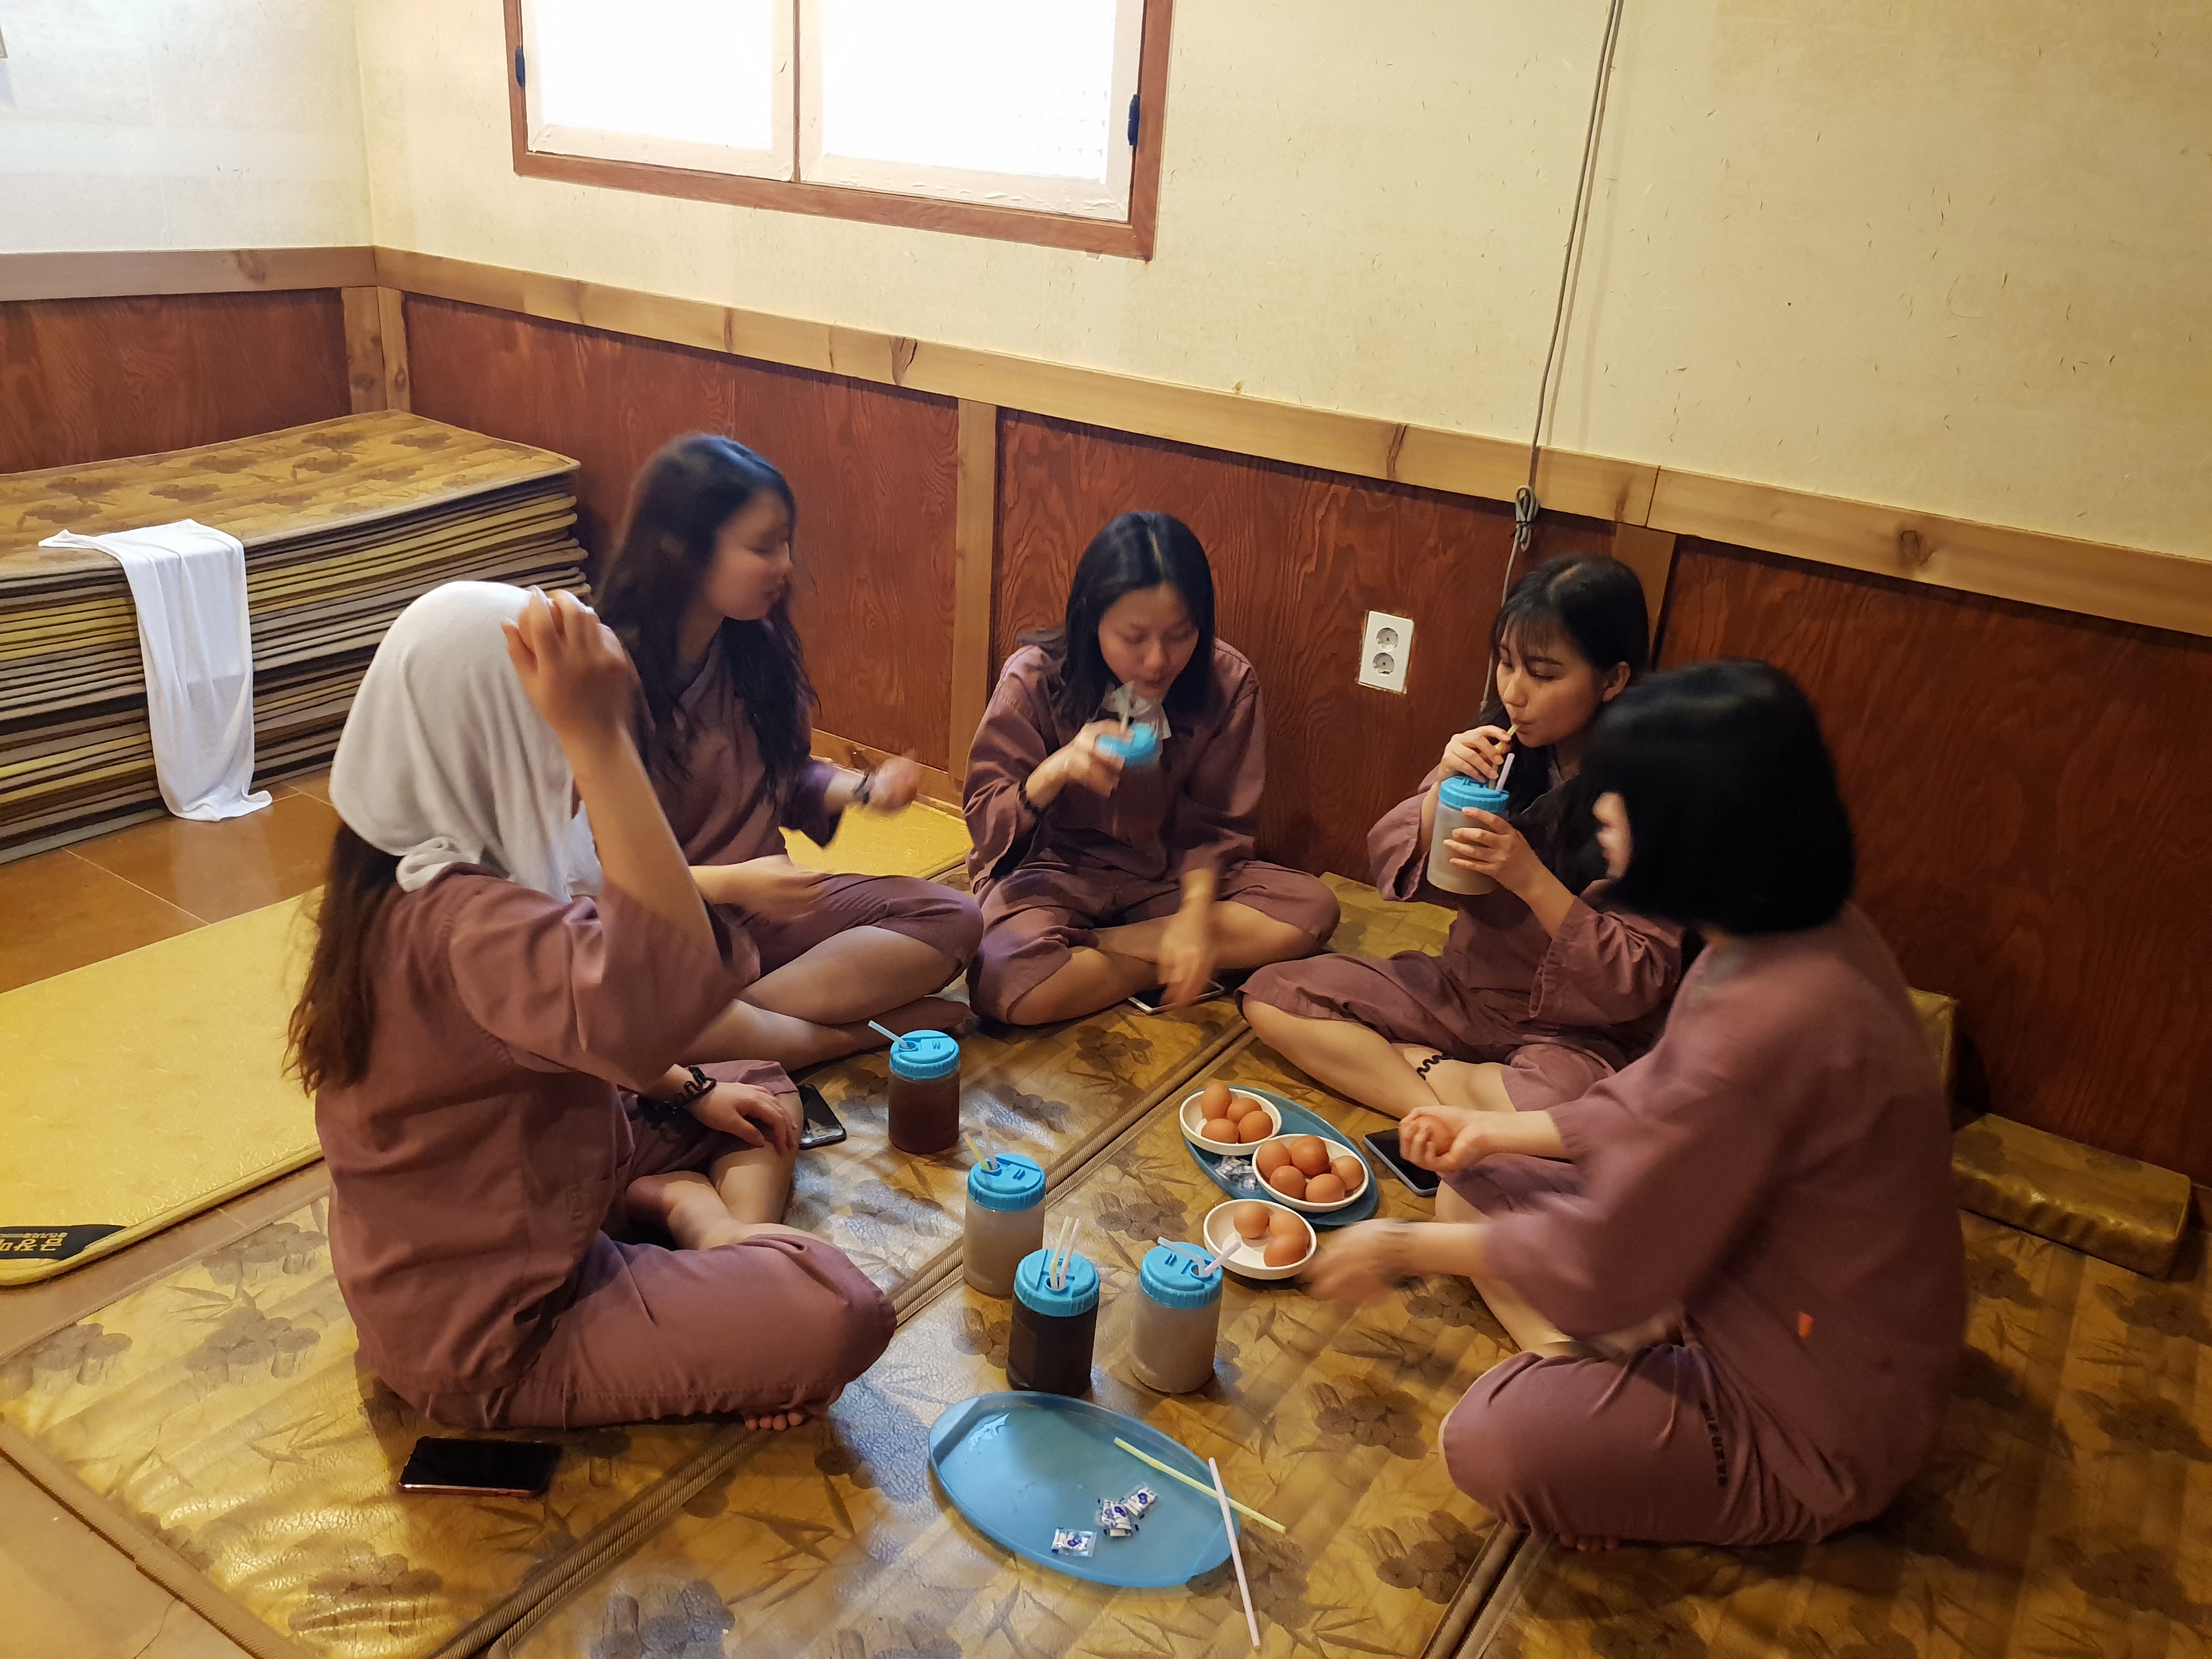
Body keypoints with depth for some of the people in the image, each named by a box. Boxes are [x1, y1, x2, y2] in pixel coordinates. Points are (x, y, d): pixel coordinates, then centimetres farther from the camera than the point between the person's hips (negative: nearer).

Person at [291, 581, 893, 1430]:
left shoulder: (416, 872, -1)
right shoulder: (459, 919, -34)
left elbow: (578, 1024, 15)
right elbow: (662, 995, -54)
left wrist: (689, 1090, 7)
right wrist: (598, 736, -52)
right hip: (486, 1336, -10)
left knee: (763, 1096, 20)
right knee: (839, 1312, -24)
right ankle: (693, 1208, -1)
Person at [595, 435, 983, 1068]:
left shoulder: (757, 645, 2)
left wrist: (862, 789, -5)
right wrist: (730, 884, -28)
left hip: (762, 909, 6)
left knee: (951, 918, -12)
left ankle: (736, 1032, -21)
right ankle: (848, 1030, -21)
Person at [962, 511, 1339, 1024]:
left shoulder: (1227, 682, -11)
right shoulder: (1037, 677, -17)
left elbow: (1215, 822, -5)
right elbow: (984, 821, -15)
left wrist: (1195, 913, -23)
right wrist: (1057, 770, -35)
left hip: (1168, 872, 4)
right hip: (1056, 871, -3)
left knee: (1312, 908, -18)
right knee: (1005, 986, -34)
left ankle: (1091, 946, -17)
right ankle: (1166, 962, -11)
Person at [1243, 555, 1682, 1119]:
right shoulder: (1500, 750, -3)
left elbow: (1640, 983, -16)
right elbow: (1393, 865, 2)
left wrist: (1531, 878, -27)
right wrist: (1444, 788, -17)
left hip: (1569, 1033, -5)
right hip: (1461, 989, 5)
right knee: (1272, 995, -9)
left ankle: (1428, 1076, -9)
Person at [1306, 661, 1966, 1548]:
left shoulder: (1769, 1020, -36)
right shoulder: (1803, 930, -7)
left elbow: (1606, 1260, -24)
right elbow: (1655, 1109, 8)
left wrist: (1402, 1246, -11)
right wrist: (1497, 1130, 13)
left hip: (1820, 1416, -9)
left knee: (1490, 1441, -23)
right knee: (1475, 1187, 8)